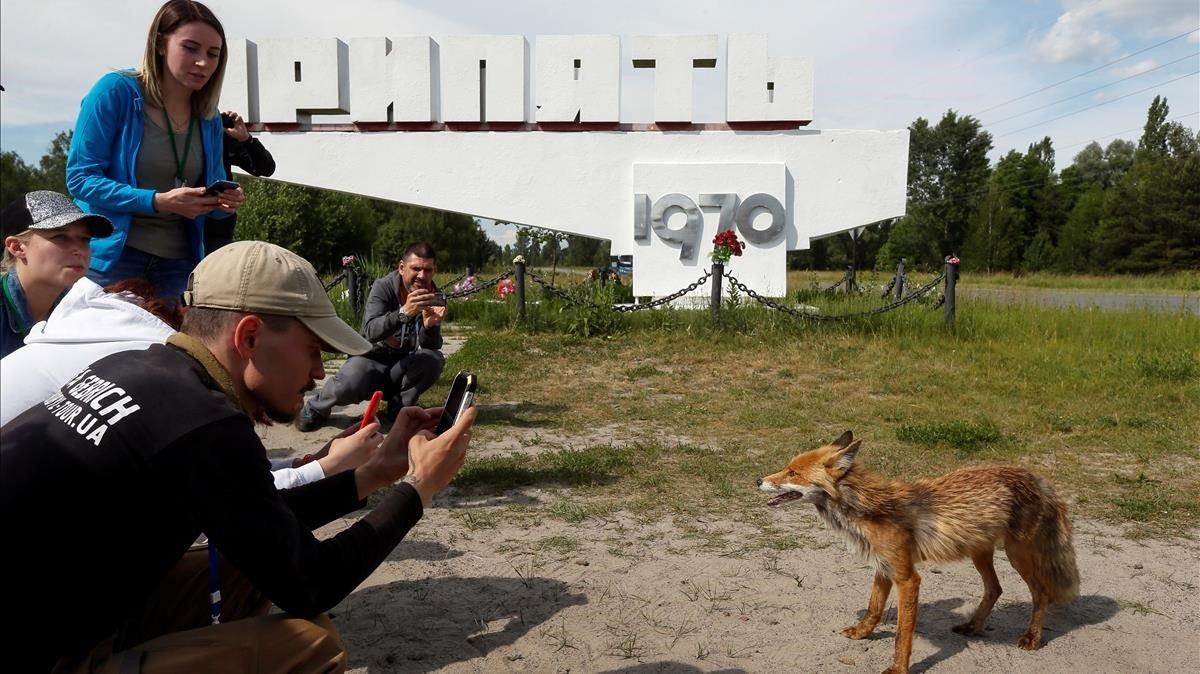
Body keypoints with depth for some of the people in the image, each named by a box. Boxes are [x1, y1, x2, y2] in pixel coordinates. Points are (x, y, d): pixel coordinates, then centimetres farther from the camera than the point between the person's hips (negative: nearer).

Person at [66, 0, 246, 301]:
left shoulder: (210, 120, 6)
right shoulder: (116, 91, -8)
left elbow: (209, 202, 11)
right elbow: (80, 178, -12)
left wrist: (225, 203, -14)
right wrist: (158, 201, -24)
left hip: (177, 264, 4)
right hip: (110, 256, -4)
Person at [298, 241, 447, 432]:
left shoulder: (434, 297, -7)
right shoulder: (383, 287, -15)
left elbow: (431, 346, -16)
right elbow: (371, 332, -31)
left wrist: (430, 326, -40)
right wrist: (404, 313, -49)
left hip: (404, 367, 3)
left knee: (434, 359, -26)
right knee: (347, 386, -33)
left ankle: (399, 408, -5)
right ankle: (315, 409, 2)